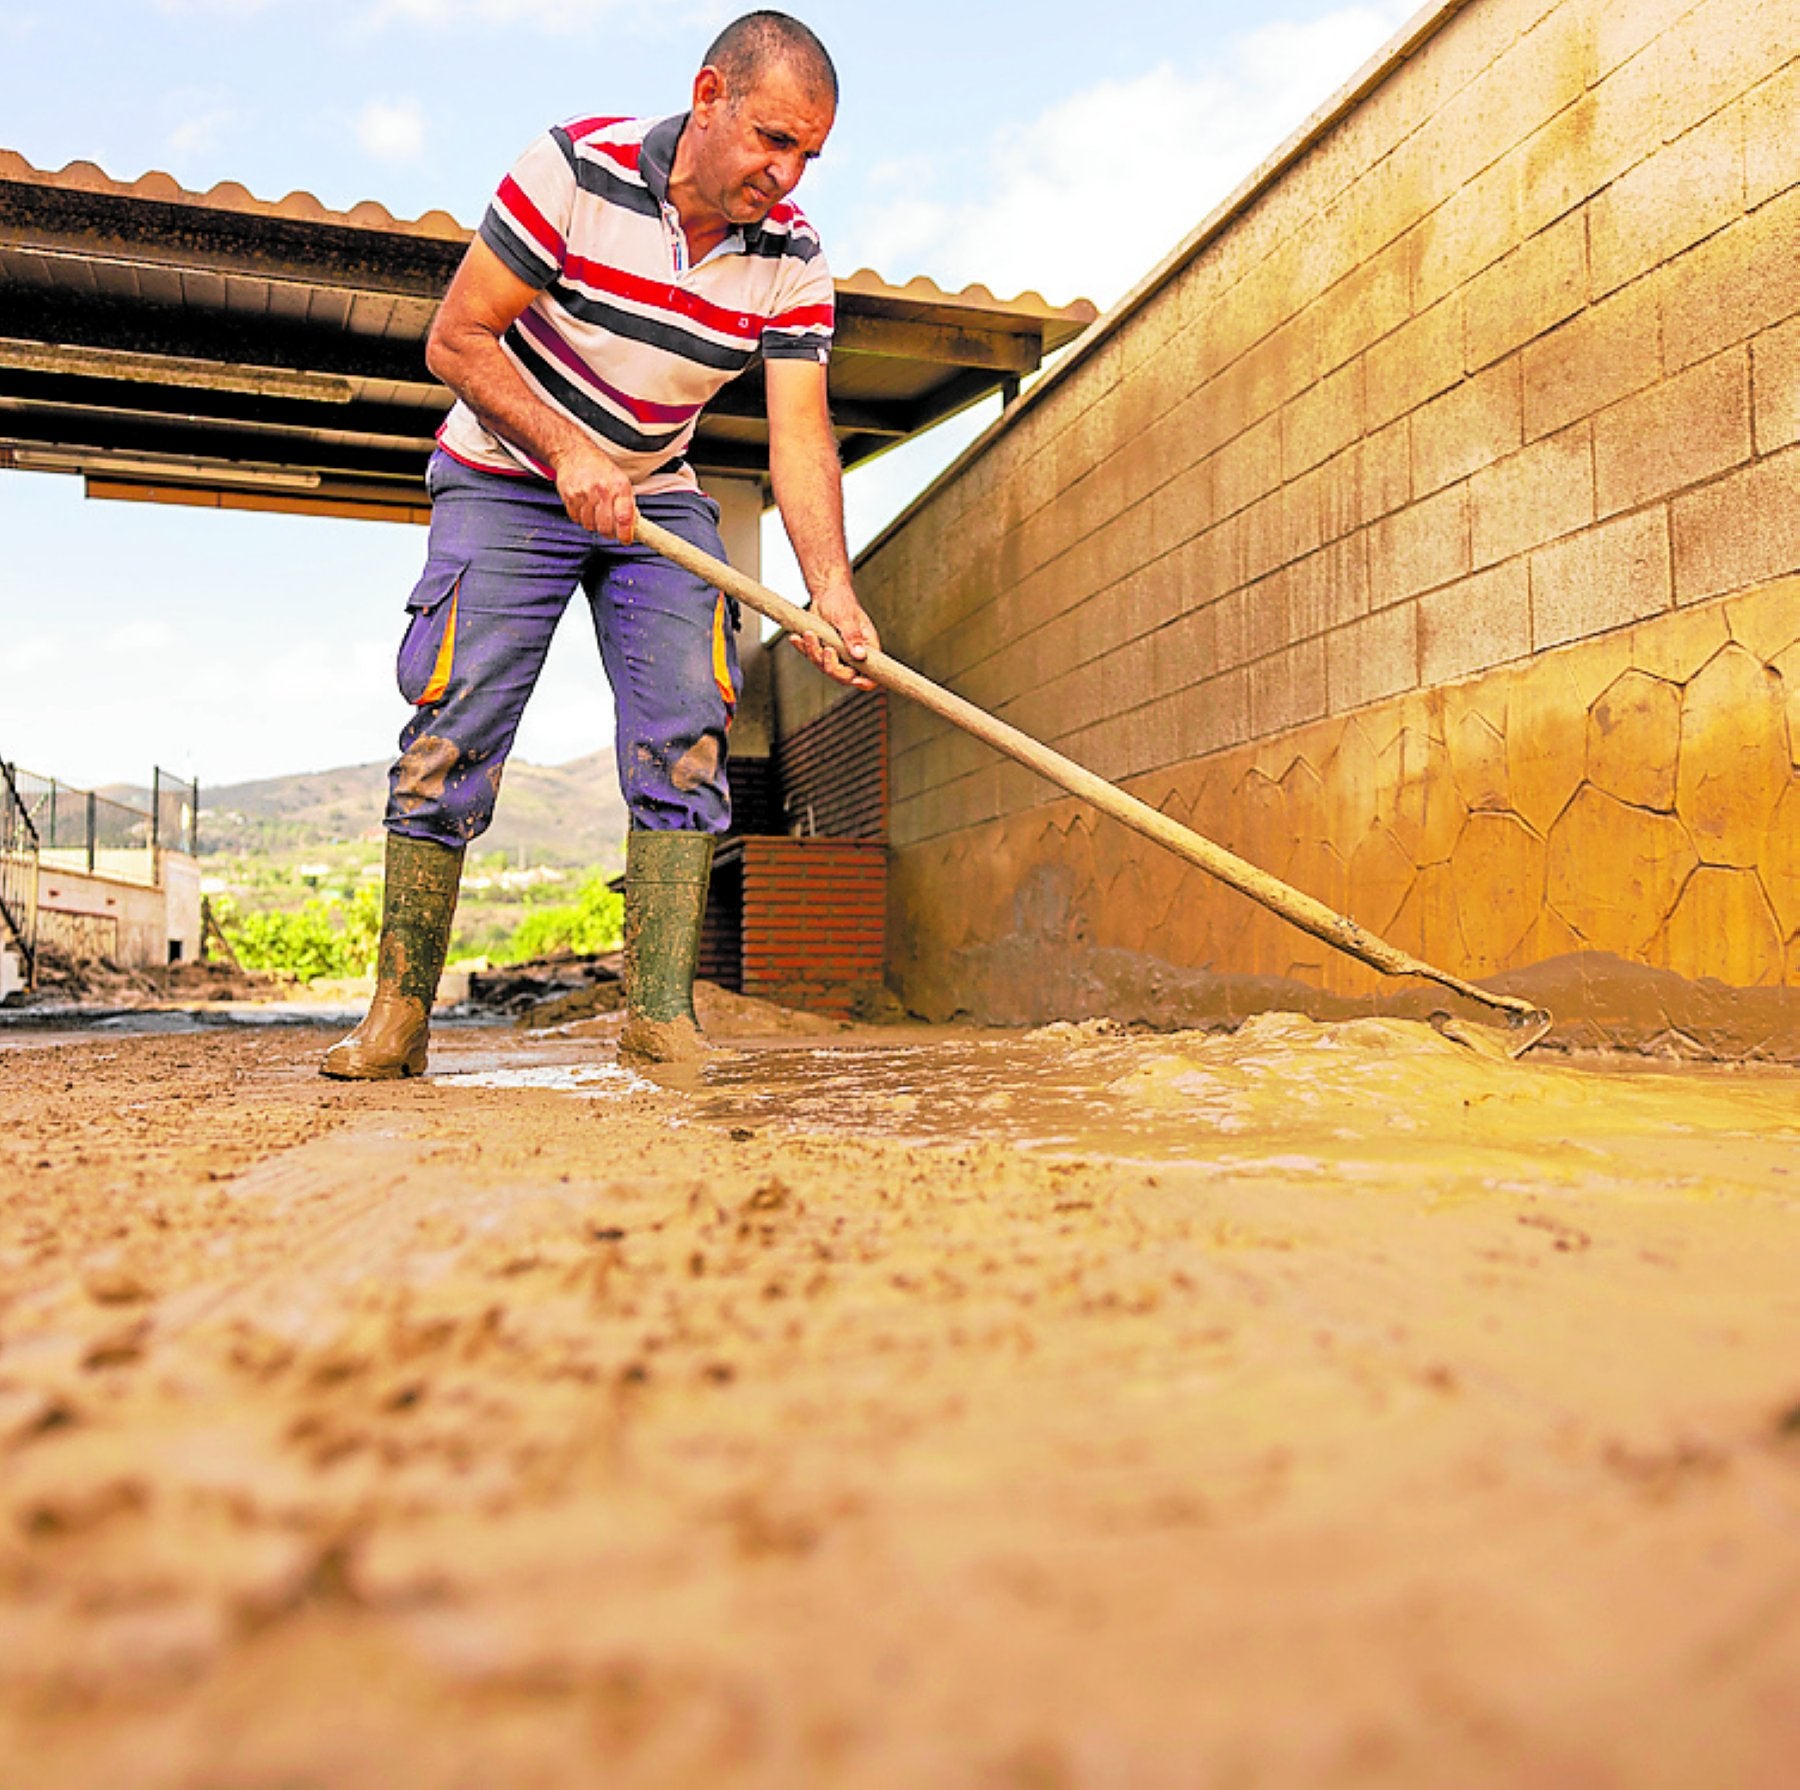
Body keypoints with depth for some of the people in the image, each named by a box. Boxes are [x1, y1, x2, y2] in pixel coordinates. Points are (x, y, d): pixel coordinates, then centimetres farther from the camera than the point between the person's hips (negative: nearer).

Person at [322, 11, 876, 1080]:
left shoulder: (793, 258, -8)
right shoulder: (578, 167, -17)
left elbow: (801, 435, -17)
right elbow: (457, 340, -15)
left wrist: (831, 590, -32)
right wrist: (566, 454, -26)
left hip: (656, 498, 3)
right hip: (509, 479, -3)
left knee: (686, 731, -13)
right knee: (453, 729, -12)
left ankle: (662, 1012, -11)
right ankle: (400, 1013, -3)